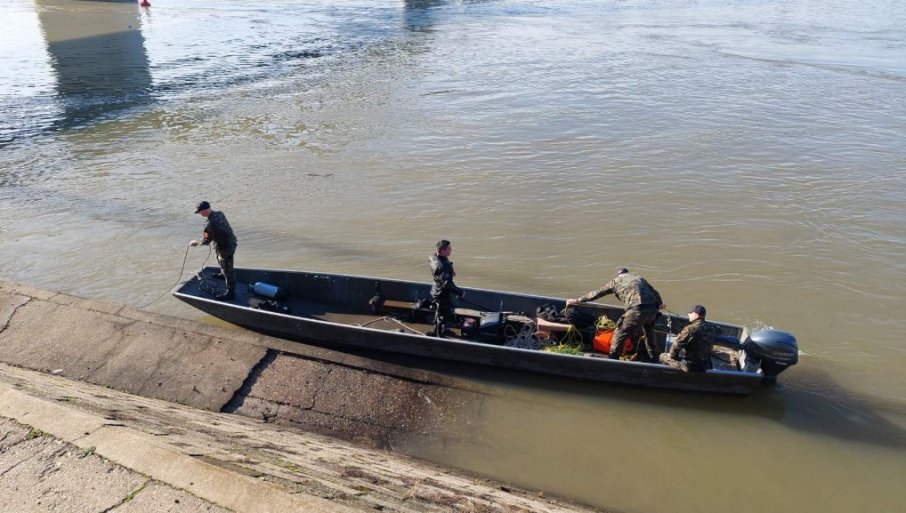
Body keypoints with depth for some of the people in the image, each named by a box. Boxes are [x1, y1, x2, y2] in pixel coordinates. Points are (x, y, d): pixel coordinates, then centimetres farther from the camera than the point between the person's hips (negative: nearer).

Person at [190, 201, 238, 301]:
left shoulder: (210, 225, -30)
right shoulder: (220, 214, -6)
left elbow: (206, 241, -18)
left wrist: (196, 243, 0)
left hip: (226, 247, -9)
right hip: (231, 242, 9)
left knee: (227, 270, 4)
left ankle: (231, 293, 15)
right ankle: (223, 275, 61)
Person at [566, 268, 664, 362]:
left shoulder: (616, 280, 17)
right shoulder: (640, 278, 30)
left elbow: (597, 293, 19)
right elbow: (655, 292, 37)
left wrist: (578, 300, 26)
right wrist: (659, 303, 58)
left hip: (636, 310, -6)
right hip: (653, 310, 6)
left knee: (619, 334, 9)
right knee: (649, 334, 30)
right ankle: (654, 358, 45)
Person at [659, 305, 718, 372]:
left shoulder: (690, 329, -24)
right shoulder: (712, 328, -3)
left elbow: (677, 345, -18)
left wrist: (672, 355, 1)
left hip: (690, 366, -7)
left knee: (663, 356, 11)